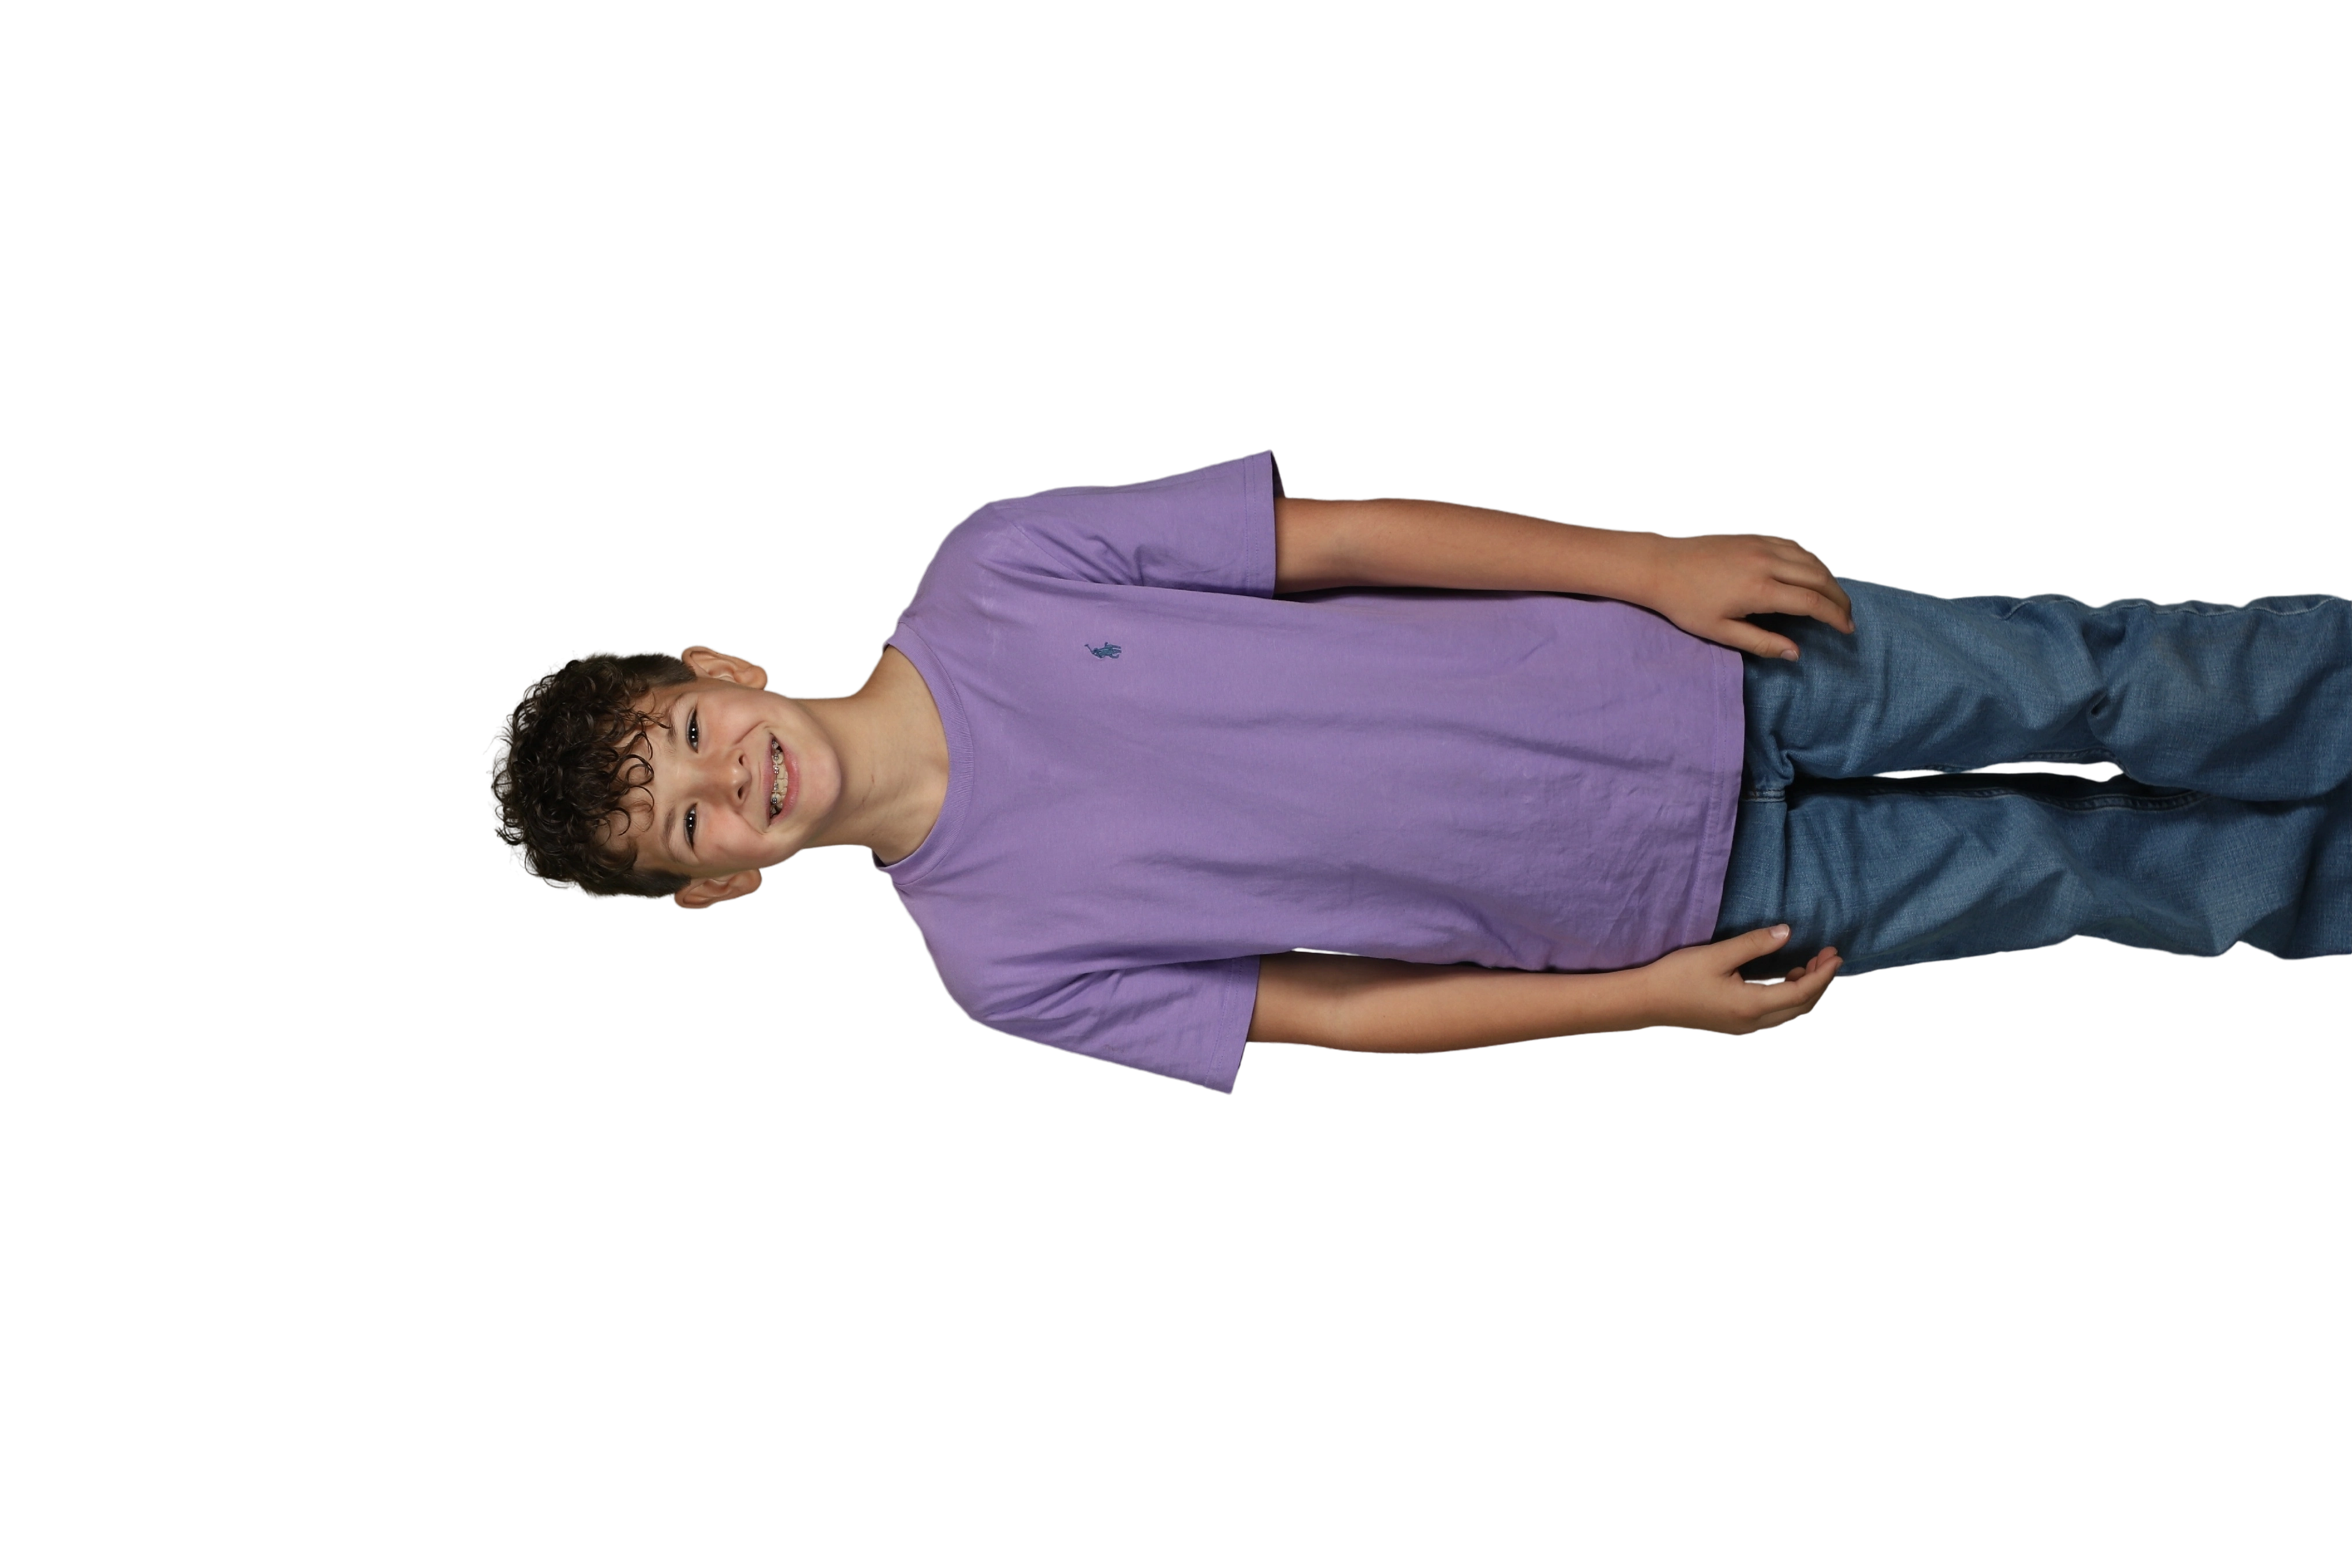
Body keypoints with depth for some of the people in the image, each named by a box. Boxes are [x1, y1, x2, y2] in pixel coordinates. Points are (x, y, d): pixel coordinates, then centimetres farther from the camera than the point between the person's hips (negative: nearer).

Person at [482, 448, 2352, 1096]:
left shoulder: (987, 571, -10)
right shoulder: (1003, 957, -11)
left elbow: (1344, 535, -7)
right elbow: (1333, 1013, -7)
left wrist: (1656, 563, -10)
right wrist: (1652, 998, -10)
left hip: (1691, 677, 1)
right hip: (1698, 902, -1)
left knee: (2089, 681, 6)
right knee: (2096, 866, 6)